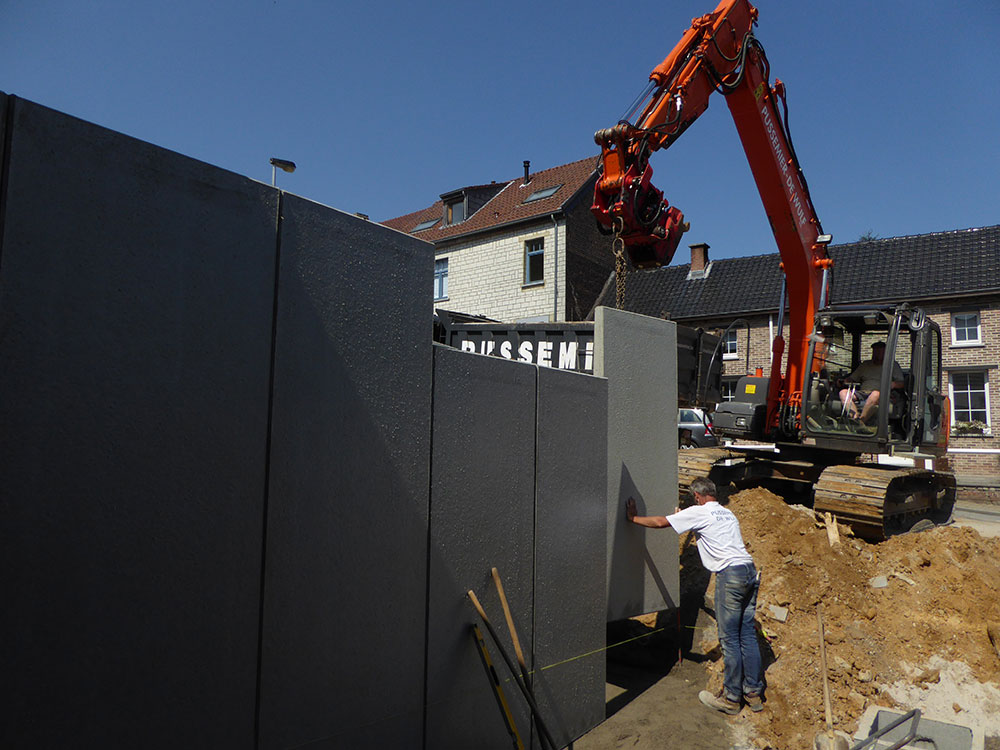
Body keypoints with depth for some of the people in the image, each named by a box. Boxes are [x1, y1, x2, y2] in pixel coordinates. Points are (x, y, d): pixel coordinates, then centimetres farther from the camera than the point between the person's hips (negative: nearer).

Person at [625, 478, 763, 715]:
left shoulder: (698, 513, -2)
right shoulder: (728, 513, 19)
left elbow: (660, 522, -1)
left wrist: (633, 518, 14)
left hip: (730, 574, -8)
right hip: (750, 571, 8)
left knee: (729, 639, 0)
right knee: (748, 635, 13)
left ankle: (731, 698, 9)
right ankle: (754, 693, 19)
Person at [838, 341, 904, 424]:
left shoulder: (893, 365, 21)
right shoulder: (865, 364, 30)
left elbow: (901, 383, 11)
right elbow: (851, 379, 27)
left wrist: (893, 384, -13)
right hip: (862, 393, 4)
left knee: (876, 394, -42)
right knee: (843, 392, -25)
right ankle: (855, 418, -42)